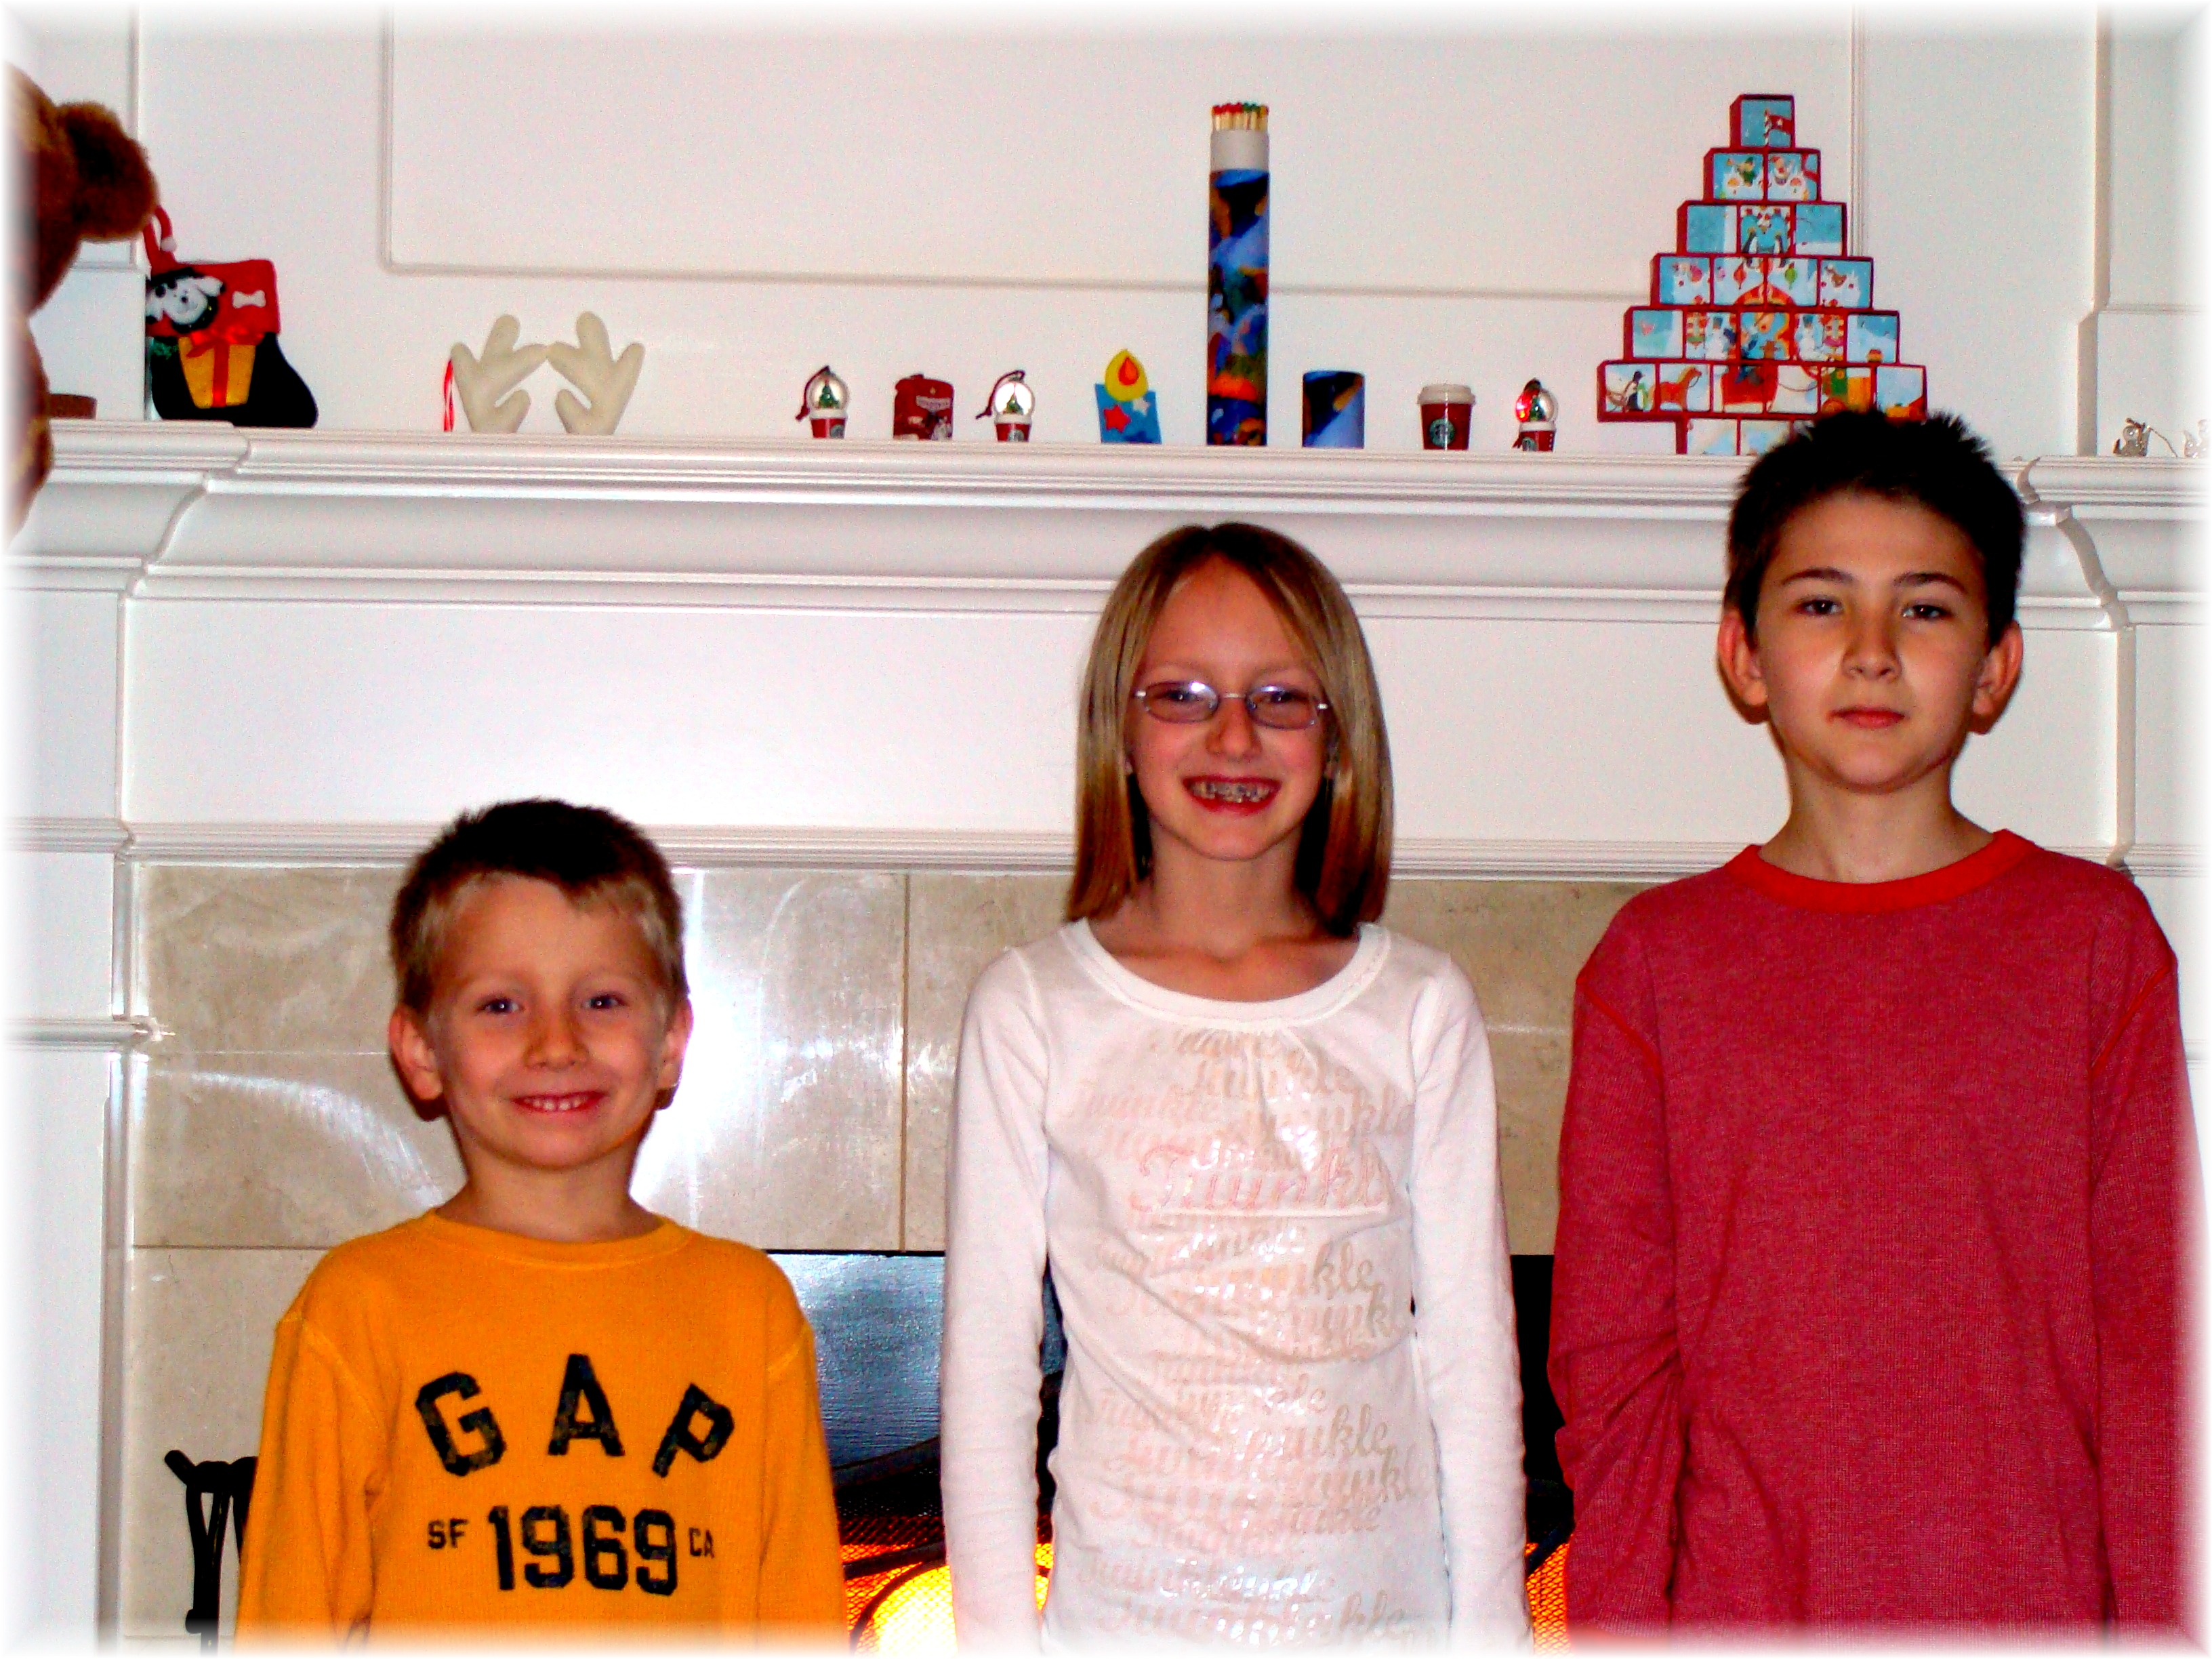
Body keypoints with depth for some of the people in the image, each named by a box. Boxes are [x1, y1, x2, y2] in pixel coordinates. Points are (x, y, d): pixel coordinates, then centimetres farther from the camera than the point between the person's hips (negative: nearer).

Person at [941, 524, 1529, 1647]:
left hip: (1383, 1608, 1)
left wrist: (1488, 1626, 2)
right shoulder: (1033, 1011, -1)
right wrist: (999, 1633, -3)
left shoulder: (1419, 1012, 3)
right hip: (1127, 1608, -1)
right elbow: (986, 1362, 1)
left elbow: (1471, 1354, 5)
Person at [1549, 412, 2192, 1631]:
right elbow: (1610, 1365, 2)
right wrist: (1622, 1623, -3)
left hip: (2032, 1592, 0)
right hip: (1739, 1600, 0)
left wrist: (2152, 1618, -4)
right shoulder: (1657, 958, 3)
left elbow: (2147, 1334, 1)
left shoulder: (2096, 936, 3)